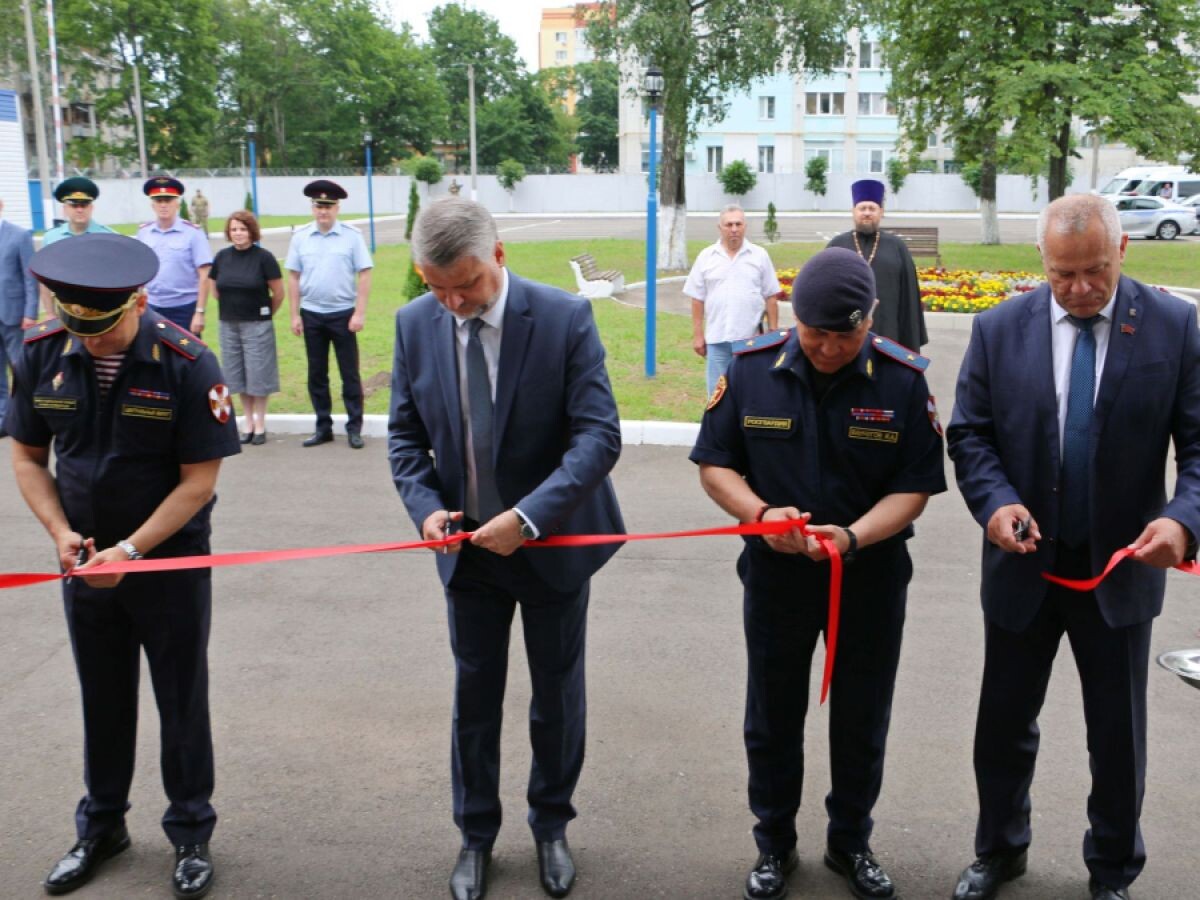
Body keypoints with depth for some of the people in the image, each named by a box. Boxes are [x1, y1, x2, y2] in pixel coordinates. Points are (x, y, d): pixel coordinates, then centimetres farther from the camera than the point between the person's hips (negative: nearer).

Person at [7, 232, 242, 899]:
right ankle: (101, 826, 37)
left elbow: (199, 479, -15)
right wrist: (61, 533, -11)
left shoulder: (187, 364, -19)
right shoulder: (42, 354, -7)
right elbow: (27, 456, 3)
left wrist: (130, 550, -20)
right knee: (102, 699, 18)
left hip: (171, 562, -3)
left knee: (181, 702, 9)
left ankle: (191, 834, 27)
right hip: (86, 562, 4)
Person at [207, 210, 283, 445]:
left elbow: (278, 293, -6)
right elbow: (215, 289, 16)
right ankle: (248, 423, 19)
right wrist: (234, 306, 12)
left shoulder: (264, 257, -10)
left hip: (257, 325, -4)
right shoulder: (222, 257, 3)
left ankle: (260, 425, 10)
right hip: (228, 325, 4)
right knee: (237, 375, 9)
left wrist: (263, 314, 5)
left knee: (258, 374, 0)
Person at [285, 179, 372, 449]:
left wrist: (359, 313, -11)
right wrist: (295, 315, 1)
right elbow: (293, 278, 5)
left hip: (343, 314, -3)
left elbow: (364, 276, -6)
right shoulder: (300, 237, 2)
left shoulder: (352, 236, -5)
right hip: (311, 314, 3)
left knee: (350, 374, 3)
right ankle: (323, 427, 19)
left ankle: (354, 429, 11)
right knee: (316, 374, 10)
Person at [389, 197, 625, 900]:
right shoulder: (416, 324, -6)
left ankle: (552, 824, 38)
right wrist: (425, 505, -14)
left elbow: (599, 435, -21)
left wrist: (529, 516, -29)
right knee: (475, 695, 14)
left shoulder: (565, 318, -17)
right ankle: (476, 835, 35)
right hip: (468, 545, 3)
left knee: (558, 695, 15)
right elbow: (406, 433, 3)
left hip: (553, 543, -2)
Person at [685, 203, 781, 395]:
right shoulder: (706, 257, 4)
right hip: (717, 339, 1)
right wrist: (697, 335, 2)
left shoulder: (760, 255, 3)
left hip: (751, 339, -1)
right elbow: (697, 299, 5)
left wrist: (773, 333, 0)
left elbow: (771, 298, 4)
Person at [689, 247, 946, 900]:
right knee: (772, 718, 15)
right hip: (775, 571, 1)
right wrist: (760, 513, -23)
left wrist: (854, 537, -28)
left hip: (871, 576, 0)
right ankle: (774, 844, 37)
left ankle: (850, 843, 39)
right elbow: (714, 464, -4)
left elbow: (914, 487, -10)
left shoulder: (904, 378, -12)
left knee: (862, 721, 16)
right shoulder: (751, 367, -10)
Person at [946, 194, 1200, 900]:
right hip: (1024, 562, 1)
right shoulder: (999, 328, -5)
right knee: (1005, 722, 16)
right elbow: (970, 433, -1)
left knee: (1119, 734, 14)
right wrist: (996, 500, -20)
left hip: (1122, 566, -1)